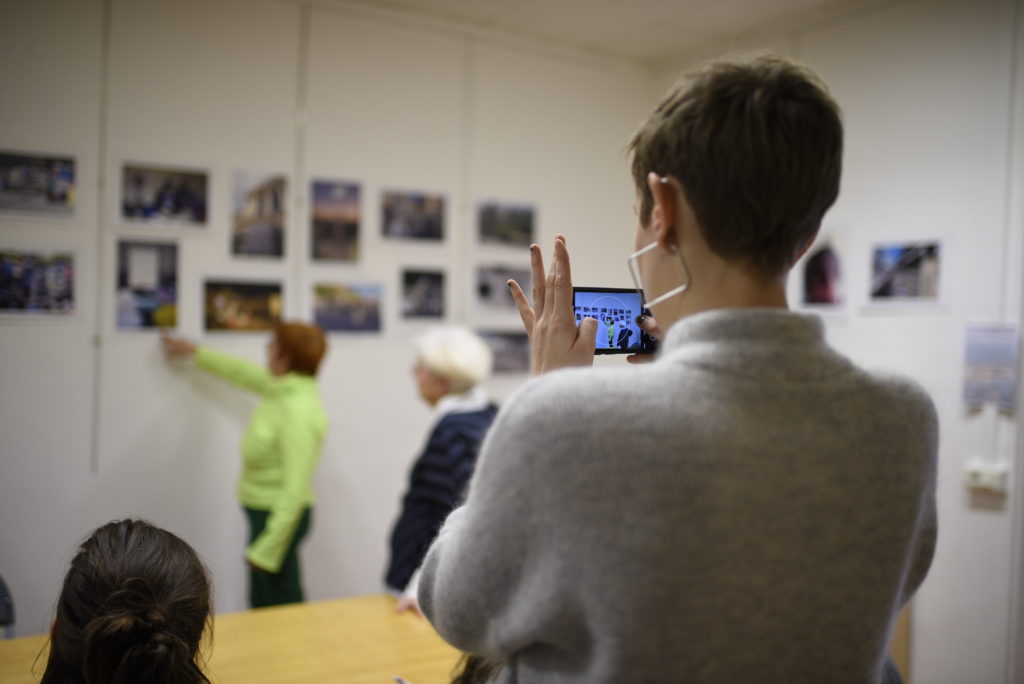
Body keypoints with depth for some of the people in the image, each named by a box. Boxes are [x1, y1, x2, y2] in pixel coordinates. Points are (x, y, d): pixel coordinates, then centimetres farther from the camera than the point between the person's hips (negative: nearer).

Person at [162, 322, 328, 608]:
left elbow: (295, 488, -27)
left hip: (279, 516, -10)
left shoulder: (299, 411, -25)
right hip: (262, 510, 10)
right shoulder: (283, 387, 2)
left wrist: (267, 548, -24)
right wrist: (196, 353, 35)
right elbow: (243, 372, 23)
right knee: (262, 606, 18)